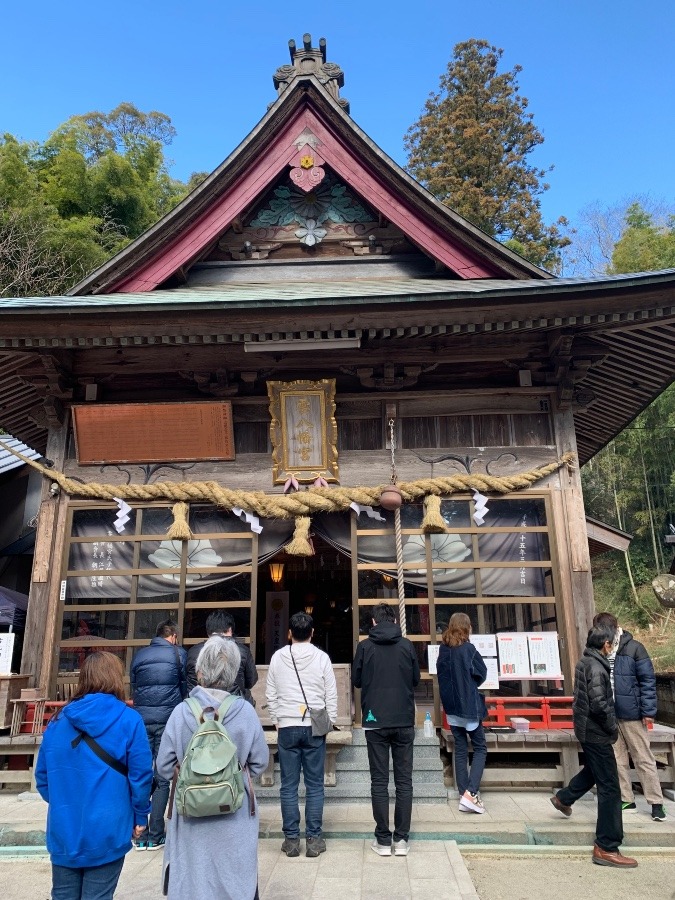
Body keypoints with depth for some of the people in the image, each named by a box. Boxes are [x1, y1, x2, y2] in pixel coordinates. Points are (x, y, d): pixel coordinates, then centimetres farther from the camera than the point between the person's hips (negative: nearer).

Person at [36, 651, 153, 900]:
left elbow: (42, 776, 6)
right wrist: (140, 815, 3)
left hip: (63, 831, 4)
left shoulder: (58, 721, -1)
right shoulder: (128, 720, -13)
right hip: (106, 832, -4)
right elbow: (140, 775, -12)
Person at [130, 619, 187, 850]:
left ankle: (140, 836, 12)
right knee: (163, 779, 4)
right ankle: (155, 837, 4)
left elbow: (133, 687, 17)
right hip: (168, 721, -3)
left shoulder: (139, 656, 10)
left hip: (141, 720, 3)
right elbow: (186, 687, 6)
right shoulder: (178, 654, 1)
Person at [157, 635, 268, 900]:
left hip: (191, 821, 0)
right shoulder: (245, 711, -13)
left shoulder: (181, 712, -14)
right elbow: (259, 763, -3)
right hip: (234, 820, 0)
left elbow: (164, 769, -6)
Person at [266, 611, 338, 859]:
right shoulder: (322, 657, -4)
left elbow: (271, 695, 6)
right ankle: (314, 839, 11)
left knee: (289, 786, 8)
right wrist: (328, 723, 12)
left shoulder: (277, 657, 0)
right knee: (314, 785, 7)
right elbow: (331, 695, 1)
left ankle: (291, 839, 12)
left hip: (287, 727, 1)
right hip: (314, 728, -1)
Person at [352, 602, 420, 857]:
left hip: (375, 722, -1)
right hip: (404, 721, 1)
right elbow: (416, 679, 8)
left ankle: (383, 840, 10)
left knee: (379, 781, 6)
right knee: (404, 780, 9)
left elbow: (356, 680, 4)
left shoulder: (365, 646, -5)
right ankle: (401, 839, 12)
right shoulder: (407, 645, -2)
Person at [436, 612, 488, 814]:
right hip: (469, 706, -5)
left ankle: (464, 795, 13)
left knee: (460, 750, 12)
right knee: (480, 748, 5)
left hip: (451, 708, 5)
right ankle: (471, 792, -8)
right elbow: (482, 674, -6)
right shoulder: (468, 649, -13)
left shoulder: (443, 650, 3)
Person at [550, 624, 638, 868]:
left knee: (594, 769, 32)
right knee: (609, 788, -3)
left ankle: (563, 798, 49)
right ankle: (607, 848, 2)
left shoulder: (584, 662, 6)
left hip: (586, 728, 10)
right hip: (596, 732, -10)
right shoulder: (596, 667, -23)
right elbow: (599, 704, -27)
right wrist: (612, 727, -11)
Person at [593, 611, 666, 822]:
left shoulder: (633, 648, -9)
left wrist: (648, 711, -10)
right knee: (617, 759, 12)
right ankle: (626, 799, 25)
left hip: (631, 713, -4)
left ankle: (656, 802, 17)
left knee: (644, 759, 6)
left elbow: (648, 681, -7)